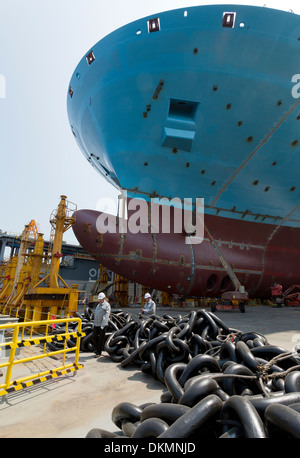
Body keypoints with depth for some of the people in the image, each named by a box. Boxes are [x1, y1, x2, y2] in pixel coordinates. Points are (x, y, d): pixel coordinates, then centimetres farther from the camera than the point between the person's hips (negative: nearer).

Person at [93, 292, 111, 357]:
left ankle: (98, 352, 14)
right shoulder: (98, 305, 16)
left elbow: (106, 316, -16)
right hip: (96, 325, 6)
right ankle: (97, 347, 29)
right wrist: (94, 323, 18)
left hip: (102, 325, -6)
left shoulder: (107, 305, -8)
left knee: (101, 339, 1)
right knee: (94, 336, 3)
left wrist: (103, 325, -22)